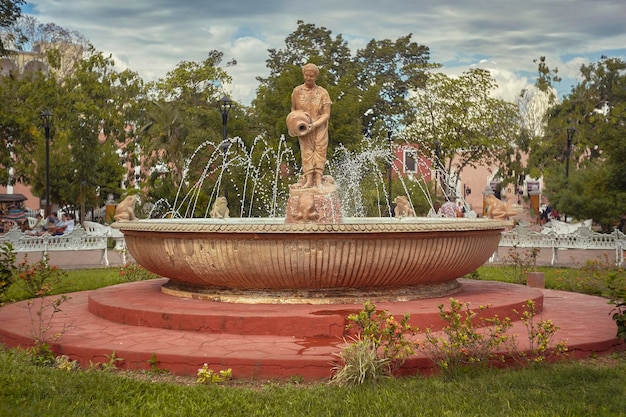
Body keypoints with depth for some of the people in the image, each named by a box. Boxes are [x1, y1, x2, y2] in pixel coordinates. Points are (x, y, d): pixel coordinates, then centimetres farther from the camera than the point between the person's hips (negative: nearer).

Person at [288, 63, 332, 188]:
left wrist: (314, 125, -20)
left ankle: (318, 179, -4)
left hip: (319, 126, -1)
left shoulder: (322, 92, -5)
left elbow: (326, 114, -8)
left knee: (320, 150, -5)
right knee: (306, 151, -6)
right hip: (304, 126, 1)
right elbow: (293, 109, 13)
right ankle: (308, 180, -11)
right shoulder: (297, 91, 1)